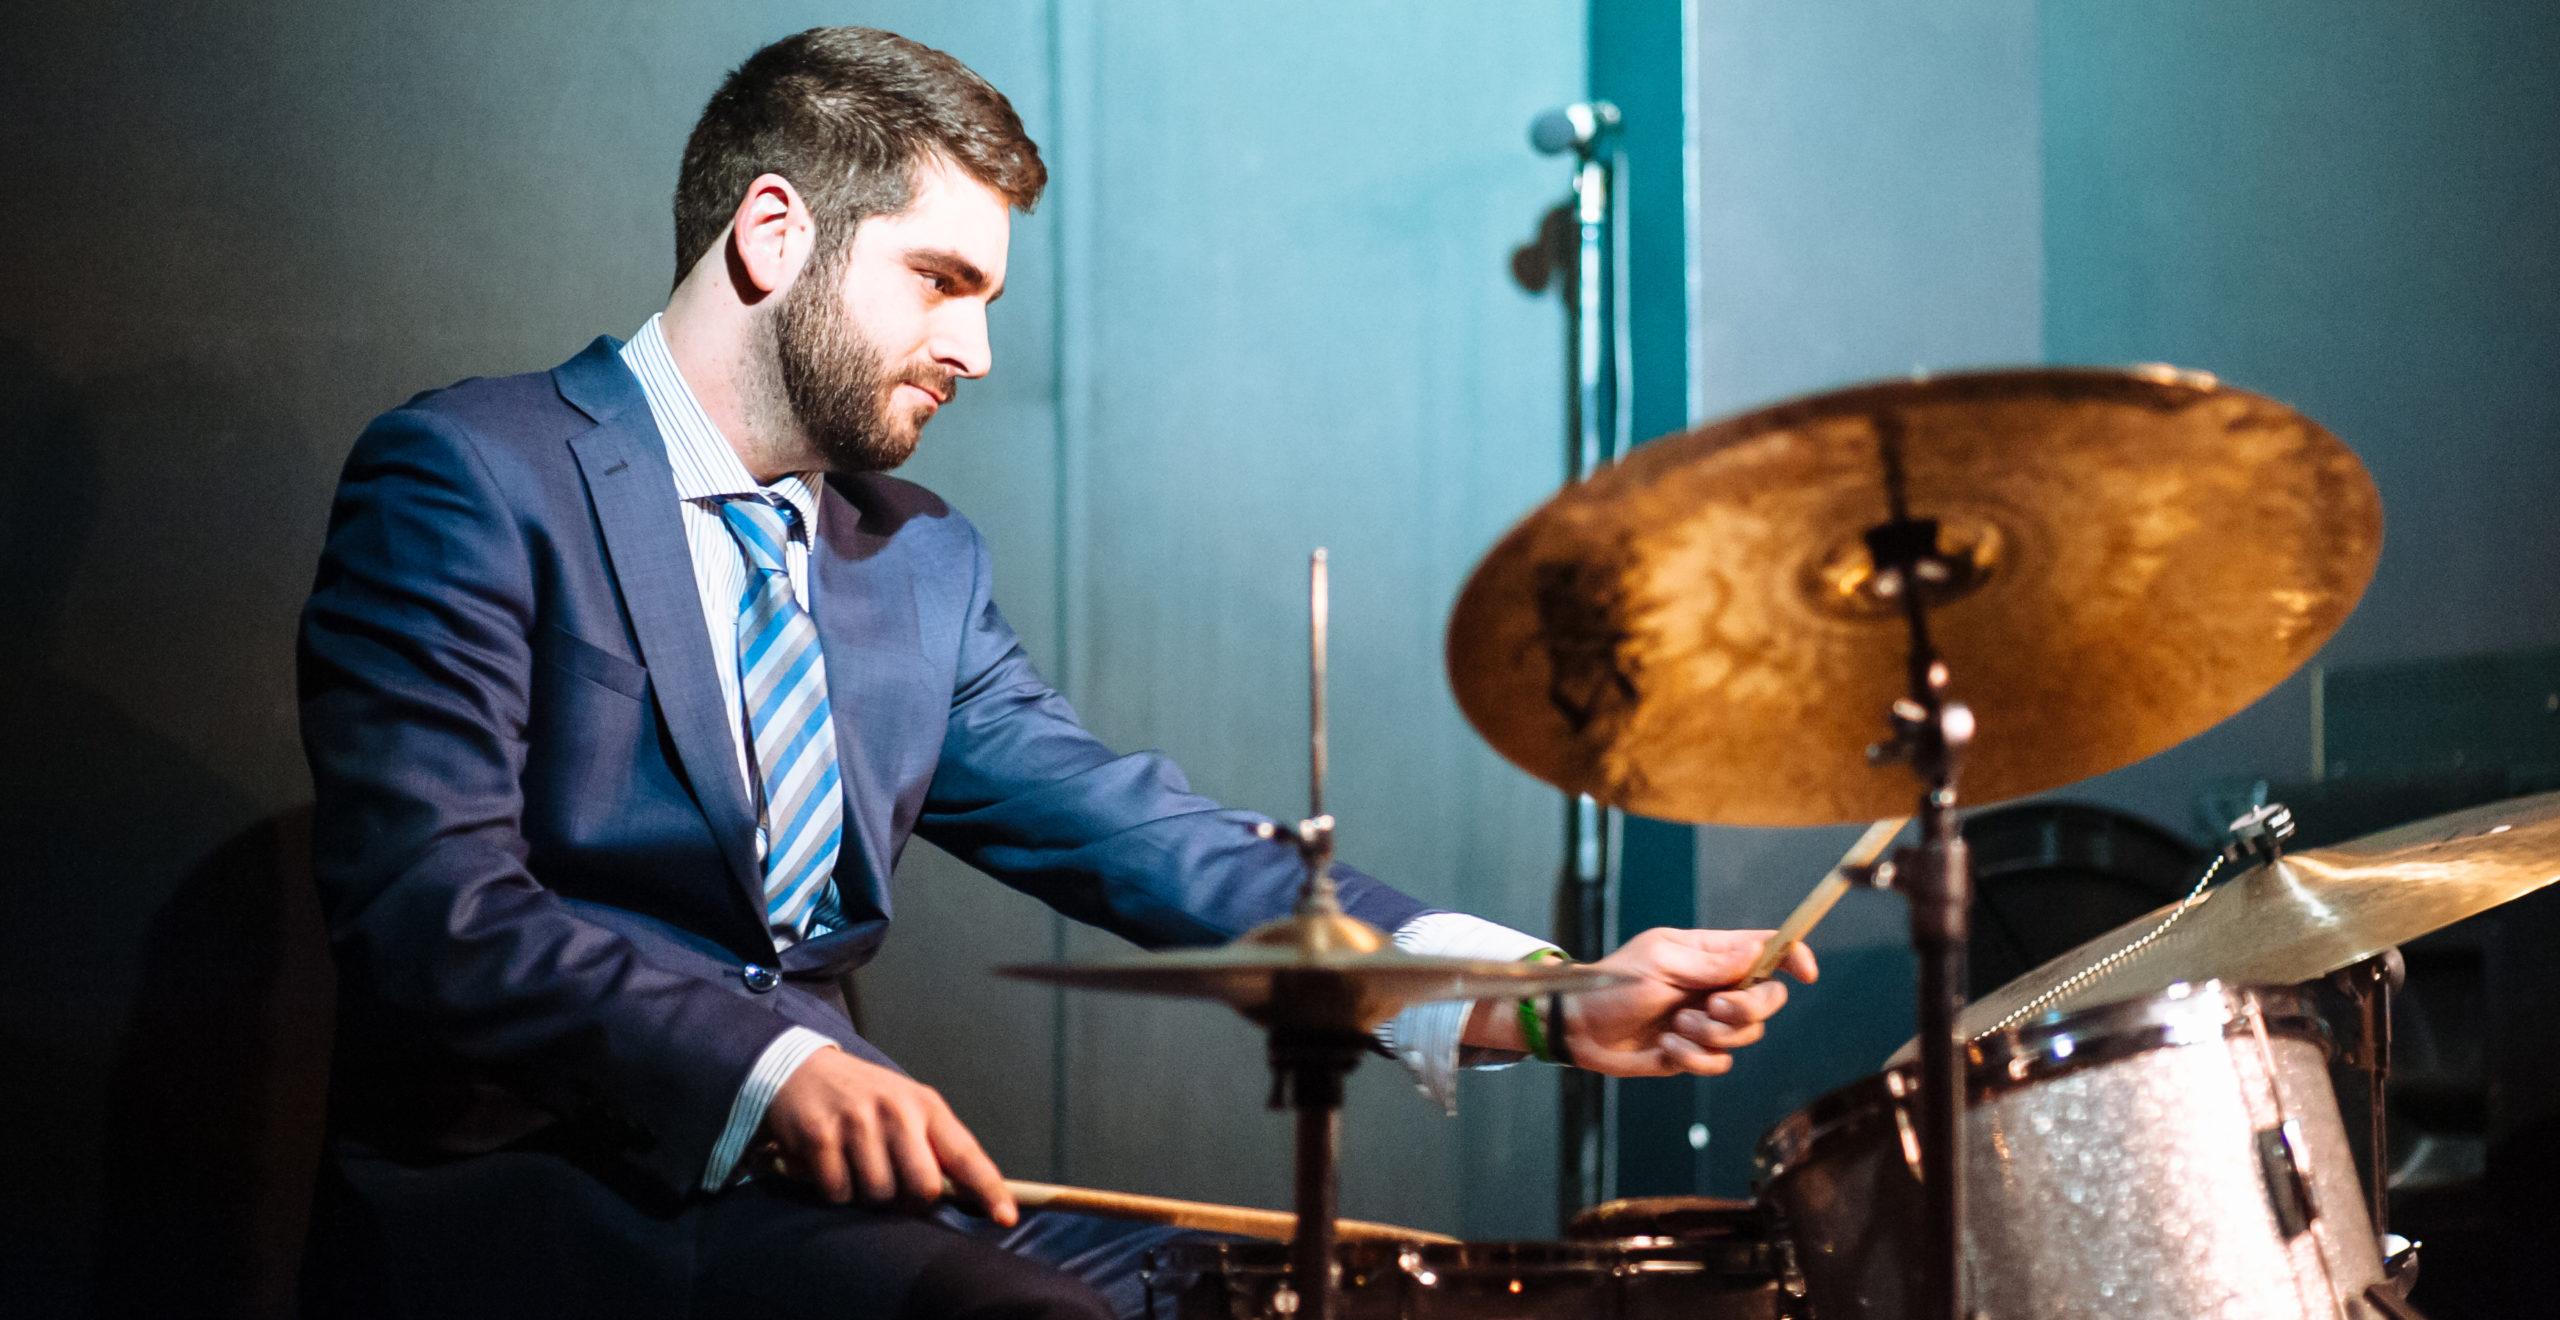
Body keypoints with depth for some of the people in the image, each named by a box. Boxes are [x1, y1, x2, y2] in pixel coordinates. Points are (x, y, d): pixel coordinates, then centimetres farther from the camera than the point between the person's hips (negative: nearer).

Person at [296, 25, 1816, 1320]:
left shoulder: (921, 559, 15)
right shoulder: (473, 479, -6)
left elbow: (1133, 834, 4)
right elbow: (432, 906, -17)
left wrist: (1542, 995, -9)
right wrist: (772, 1067, -31)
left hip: (818, 1159, 7)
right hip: (524, 1196, -7)